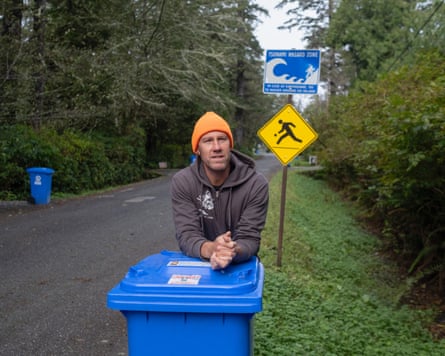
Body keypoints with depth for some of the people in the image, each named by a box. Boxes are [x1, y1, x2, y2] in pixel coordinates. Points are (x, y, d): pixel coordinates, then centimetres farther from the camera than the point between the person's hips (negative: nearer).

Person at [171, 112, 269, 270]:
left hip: (240, 265, 0)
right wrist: (209, 249, -36)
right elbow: (187, 235, -15)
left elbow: (249, 238, -14)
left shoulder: (256, 184, -11)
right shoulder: (182, 182, -9)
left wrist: (234, 252, -37)